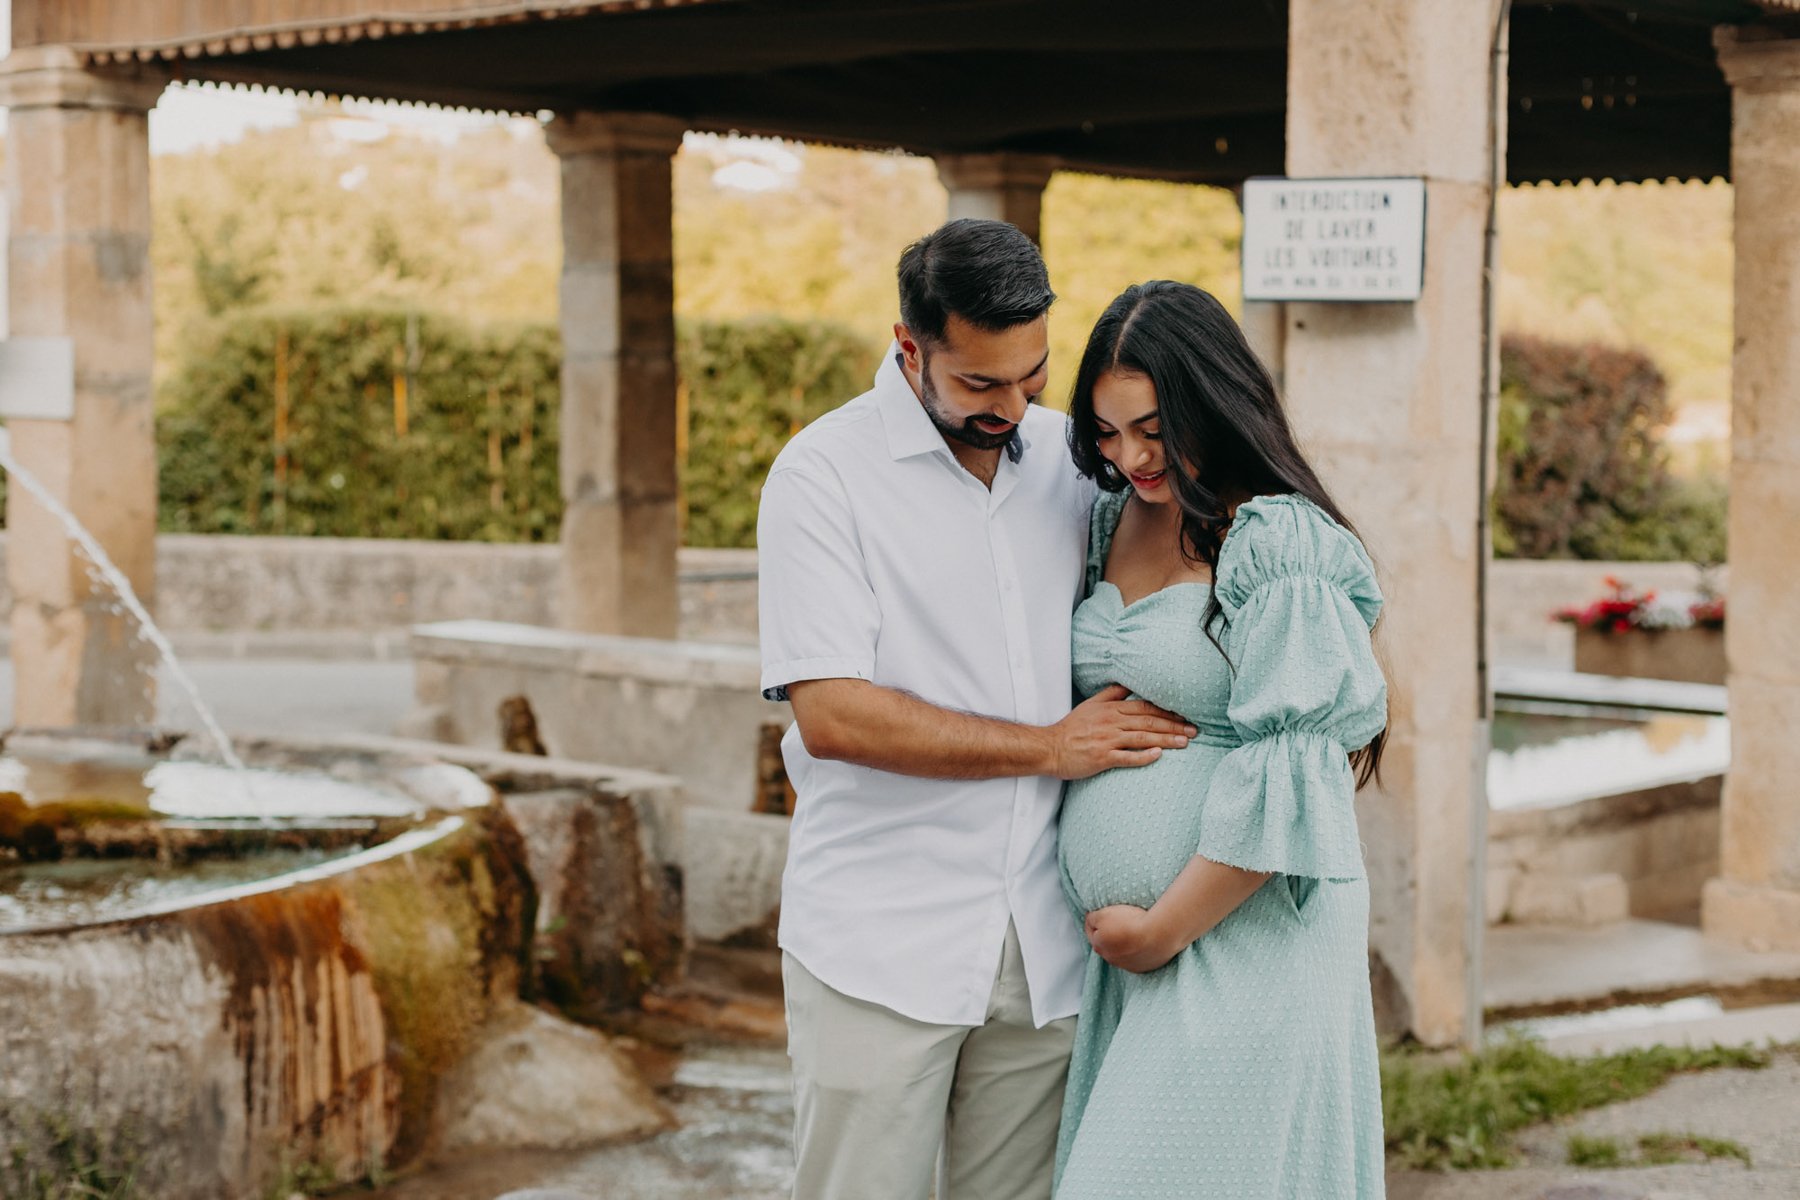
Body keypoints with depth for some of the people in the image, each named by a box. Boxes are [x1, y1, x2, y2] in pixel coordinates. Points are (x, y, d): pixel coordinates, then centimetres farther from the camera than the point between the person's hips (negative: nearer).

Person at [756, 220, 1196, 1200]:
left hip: (1042, 942, 5)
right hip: (879, 943, -4)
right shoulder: (825, 474, -7)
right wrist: (1049, 747, -10)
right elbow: (830, 714, -15)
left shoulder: (1070, 458, 9)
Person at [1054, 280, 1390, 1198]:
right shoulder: (1110, 522, 11)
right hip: (1118, 948, 8)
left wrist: (1165, 927, -12)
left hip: (1245, 942, -7)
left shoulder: (1279, 548, -13)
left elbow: (1288, 779, -18)